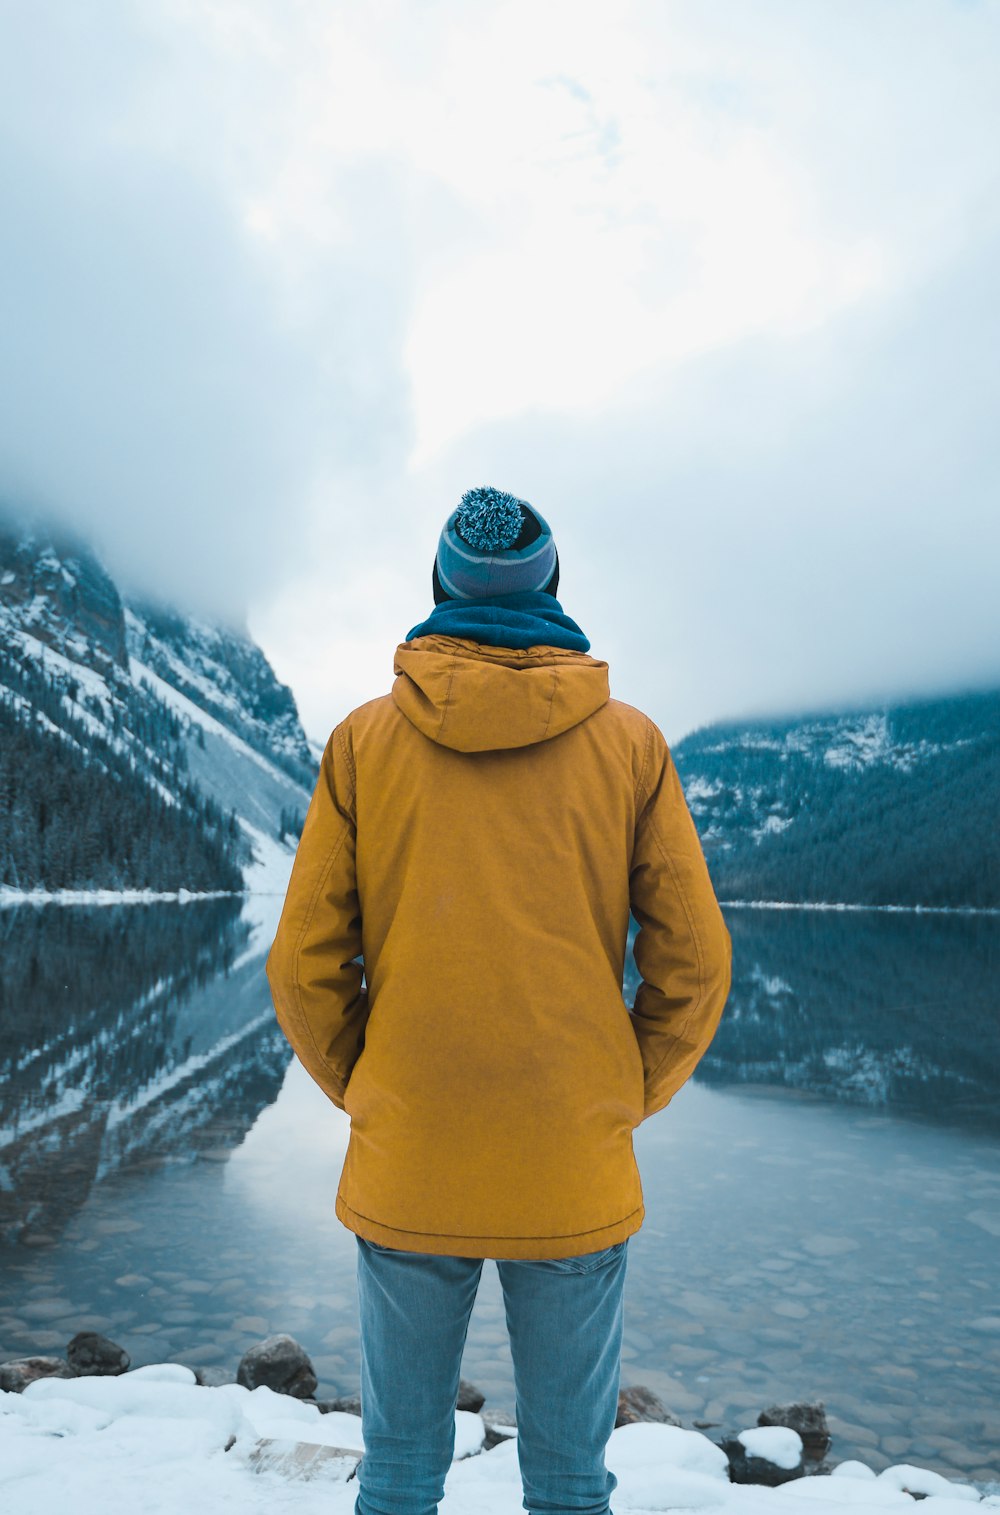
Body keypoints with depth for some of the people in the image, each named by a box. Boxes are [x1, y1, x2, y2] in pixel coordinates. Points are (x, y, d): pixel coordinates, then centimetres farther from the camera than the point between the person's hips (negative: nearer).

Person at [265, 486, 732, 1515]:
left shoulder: (363, 741, -3)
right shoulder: (630, 743, -3)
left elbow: (304, 967, -3)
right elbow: (692, 965, -4)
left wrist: (367, 1094, 11)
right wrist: (626, 1102, 9)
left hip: (402, 1174, 1)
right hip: (578, 1184, 0)